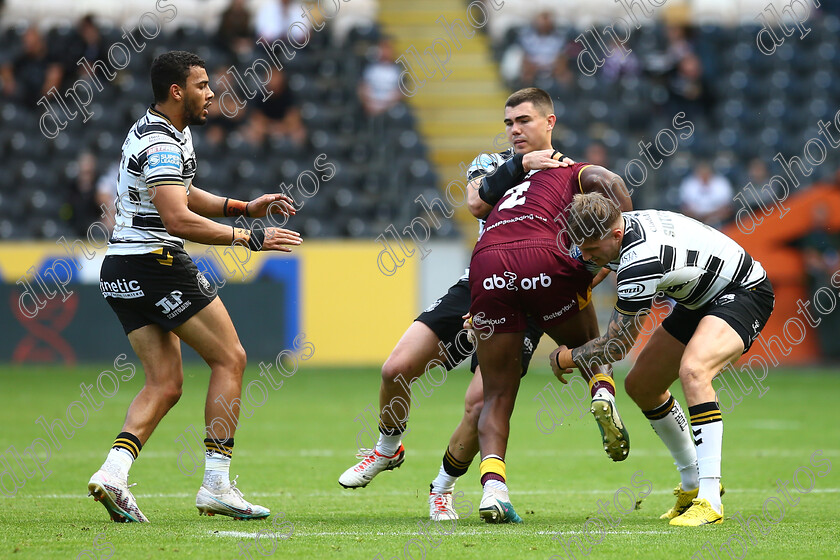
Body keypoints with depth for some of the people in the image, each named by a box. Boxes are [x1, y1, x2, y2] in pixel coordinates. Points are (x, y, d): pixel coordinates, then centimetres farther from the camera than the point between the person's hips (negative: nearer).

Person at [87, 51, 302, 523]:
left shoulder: (172, 131, 16)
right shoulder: (162, 145, -17)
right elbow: (178, 219, -28)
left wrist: (243, 208, 21)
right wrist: (248, 238, -26)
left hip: (122, 271, 10)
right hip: (156, 262, -10)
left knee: (166, 384, 5)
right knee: (230, 360, -2)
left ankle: (113, 473, -11)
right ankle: (217, 484, -4)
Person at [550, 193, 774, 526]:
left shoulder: (639, 262, -35)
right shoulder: (620, 224, -8)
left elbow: (617, 346, -22)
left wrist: (566, 358, -7)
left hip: (744, 293, -10)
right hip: (701, 298, 10)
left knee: (693, 371, -35)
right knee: (641, 386, 10)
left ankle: (710, 501, -36)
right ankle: (693, 484, 26)